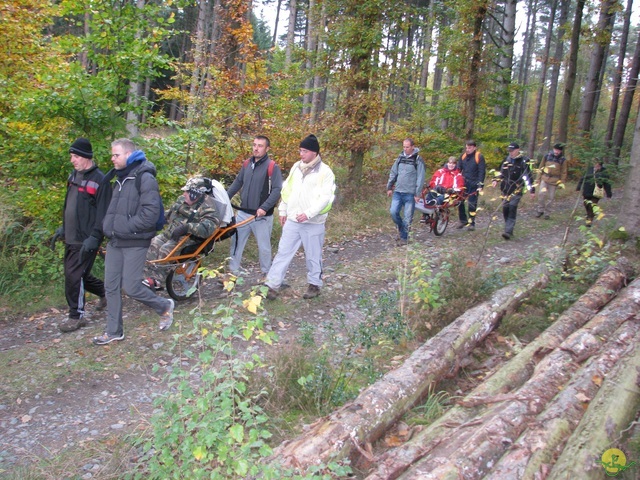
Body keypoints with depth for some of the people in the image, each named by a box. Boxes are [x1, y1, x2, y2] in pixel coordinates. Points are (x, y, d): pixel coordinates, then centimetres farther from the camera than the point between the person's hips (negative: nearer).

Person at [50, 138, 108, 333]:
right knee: (79, 274, 15)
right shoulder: (74, 176, 12)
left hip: (85, 240, -9)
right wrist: (62, 228, 19)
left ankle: (77, 316, 8)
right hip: (71, 237, 9)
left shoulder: (98, 180, -14)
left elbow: (103, 213, -18)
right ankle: (105, 291, 36)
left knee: (75, 276, -6)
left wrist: (93, 238, -22)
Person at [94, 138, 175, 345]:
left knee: (131, 287, -5)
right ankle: (114, 331, 21)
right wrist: (109, 226, 9)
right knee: (111, 287, 9)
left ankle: (164, 306, 21)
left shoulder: (145, 178, -13)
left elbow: (151, 213, -21)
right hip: (115, 242, 8)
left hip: (135, 243, -8)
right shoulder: (120, 178, 14)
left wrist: (127, 226, -18)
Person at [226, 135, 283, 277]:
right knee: (236, 242, 11)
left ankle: (266, 273, 24)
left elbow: (277, 190, -16)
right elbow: (237, 182, 18)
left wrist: (264, 208, -24)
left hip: (261, 216, -5)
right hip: (243, 213, 6)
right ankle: (233, 270, 24)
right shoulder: (247, 164, 8)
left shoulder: (272, 166, -11)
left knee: (264, 246, 7)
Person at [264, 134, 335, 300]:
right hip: (292, 220, 5)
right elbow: (287, 190, 15)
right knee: (283, 252, 5)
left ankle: (314, 284, 27)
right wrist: (283, 210, 14)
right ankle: (272, 285, 9)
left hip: (313, 223, -5)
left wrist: (308, 213, -25)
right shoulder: (296, 167, 8)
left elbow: (325, 198, -17)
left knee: (313, 256, 10)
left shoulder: (325, 172, -10)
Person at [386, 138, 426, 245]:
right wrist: (389, 187, 12)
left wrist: (417, 194, -11)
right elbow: (393, 173, 15)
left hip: (410, 193, -4)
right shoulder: (400, 157, 10)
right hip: (397, 192, 4)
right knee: (393, 212, -5)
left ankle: (403, 238, 10)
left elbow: (420, 178, -7)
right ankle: (401, 228, 21)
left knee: (407, 217, -1)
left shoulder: (418, 160, -4)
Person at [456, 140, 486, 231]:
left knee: (472, 204, -2)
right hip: (463, 183, 5)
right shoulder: (463, 156, 8)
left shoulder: (479, 157, -6)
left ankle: (472, 223, 9)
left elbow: (482, 172, -9)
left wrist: (480, 185, -15)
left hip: (473, 185, -5)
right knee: (459, 202, 3)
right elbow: (458, 169, 13)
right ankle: (463, 220, 19)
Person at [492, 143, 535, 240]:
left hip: (516, 189, -6)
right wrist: (496, 180, 7)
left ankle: (508, 231, -18)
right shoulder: (507, 159, 13)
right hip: (505, 189, 6)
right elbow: (501, 172, 23)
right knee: (505, 209, 5)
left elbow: (527, 176, -6)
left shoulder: (523, 161, -4)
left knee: (512, 209, -14)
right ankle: (509, 230, 17)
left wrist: (532, 189, -10)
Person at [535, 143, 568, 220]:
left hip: (554, 181, 0)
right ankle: (540, 210, -2)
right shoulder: (547, 156, 3)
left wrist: (562, 182, 0)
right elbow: (541, 168, 10)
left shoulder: (563, 160, 0)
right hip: (544, 179, 0)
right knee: (542, 193, -19)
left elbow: (563, 172, 5)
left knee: (550, 197, 3)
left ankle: (546, 213, 17)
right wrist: (538, 179, 8)